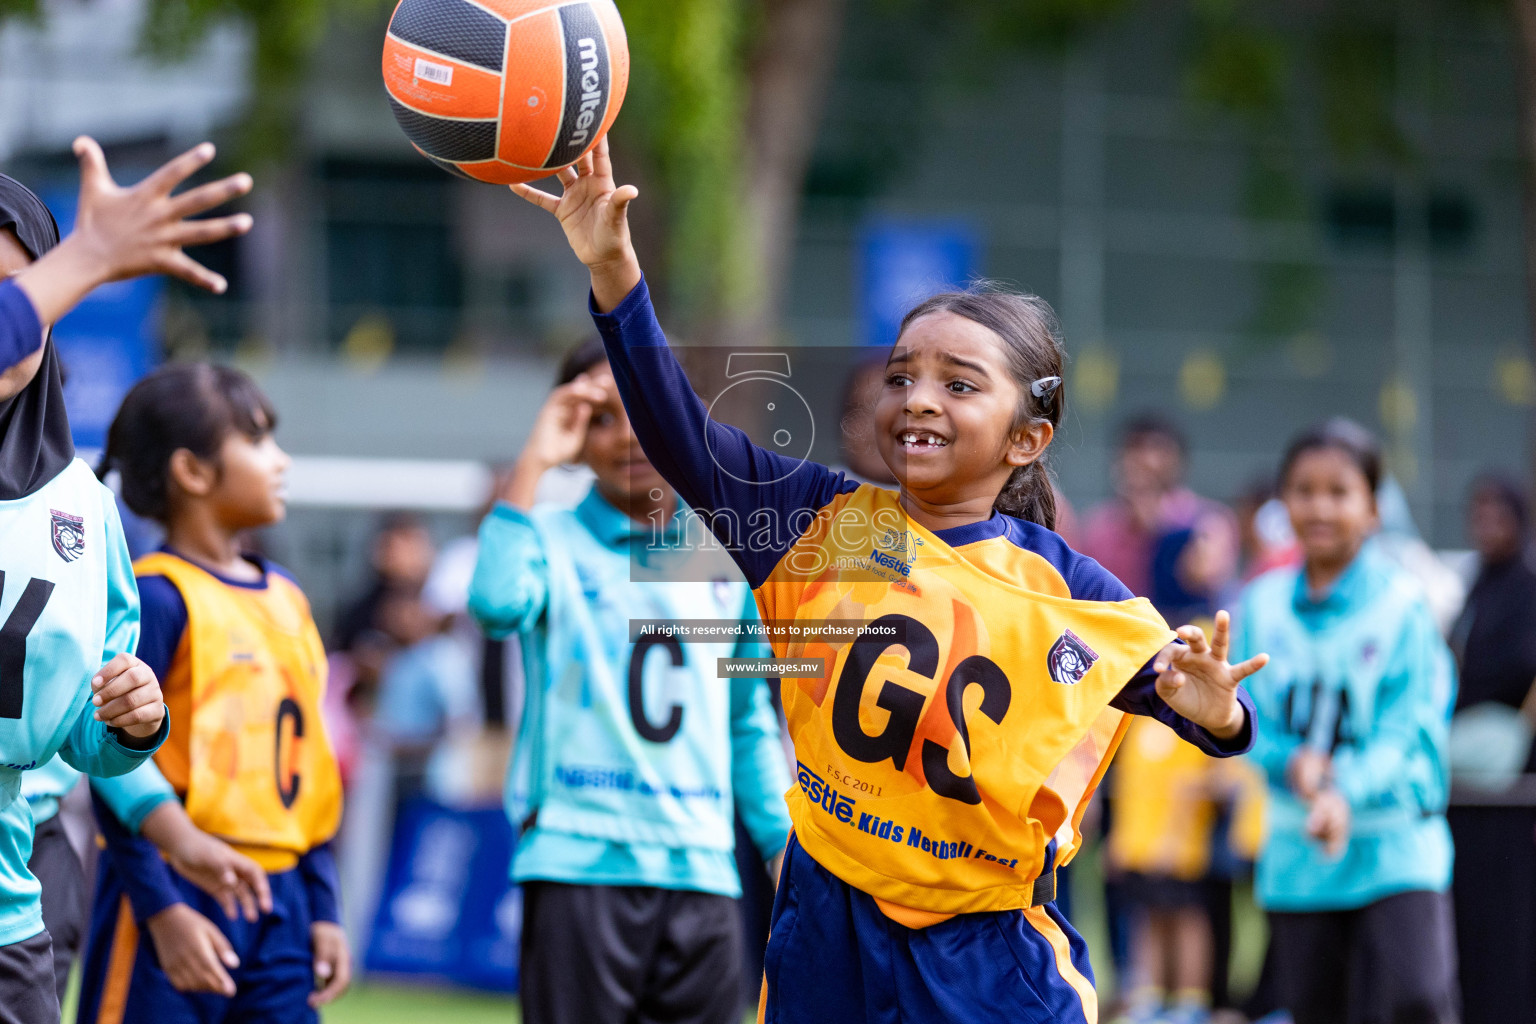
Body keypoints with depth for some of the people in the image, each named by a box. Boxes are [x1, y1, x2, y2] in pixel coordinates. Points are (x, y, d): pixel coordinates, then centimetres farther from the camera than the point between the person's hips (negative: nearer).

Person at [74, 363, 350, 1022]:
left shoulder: (286, 599, 15)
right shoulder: (155, 598, -9)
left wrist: (323, 911, 15)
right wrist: (162, 909, -19)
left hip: (278, 902, 8)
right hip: (177, 900, -8)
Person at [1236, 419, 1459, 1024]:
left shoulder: (1401, 602, -6)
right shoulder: (1264, 603, 4)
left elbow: (1410, 725, -11)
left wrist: (1347, 791, -27)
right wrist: (1292, 763, -18)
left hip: (1394, 844, -3)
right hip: (1296, 856, 3)